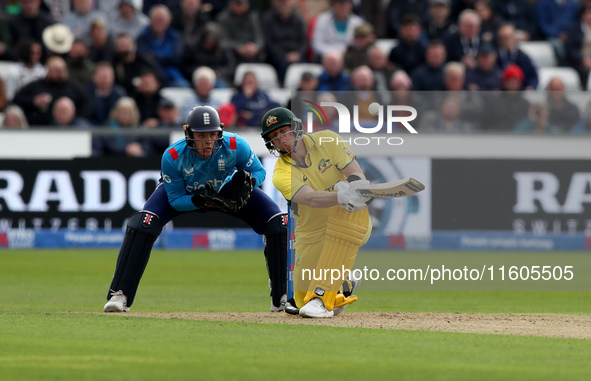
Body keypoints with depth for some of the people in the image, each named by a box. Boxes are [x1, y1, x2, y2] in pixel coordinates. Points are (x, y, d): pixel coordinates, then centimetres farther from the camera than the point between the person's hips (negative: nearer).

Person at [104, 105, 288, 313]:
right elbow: (175, 200, -24)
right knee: (143, 223, -29)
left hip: (227, 190, 1)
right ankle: (119, 295, -21)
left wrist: (246, 185, -39)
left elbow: (258, 171, -15)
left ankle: (282, 298, -2)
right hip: (184, 193, -1)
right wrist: (202, 201, -43)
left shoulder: (235, 146, -33)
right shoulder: (172, 156, -34)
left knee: (278, 222, -16)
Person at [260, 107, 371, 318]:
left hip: (354, 227, -1)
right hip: (312, 234, 1)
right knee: (302, 303, -4)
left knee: (346, 212, -38)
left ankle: (322, 297, -34)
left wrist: (349, 186, -39)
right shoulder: (281, 174, -13)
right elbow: (311, 199, -32)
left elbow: (359, 176, -15)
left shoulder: (327, 141, -8)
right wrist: (341, 197, -52)